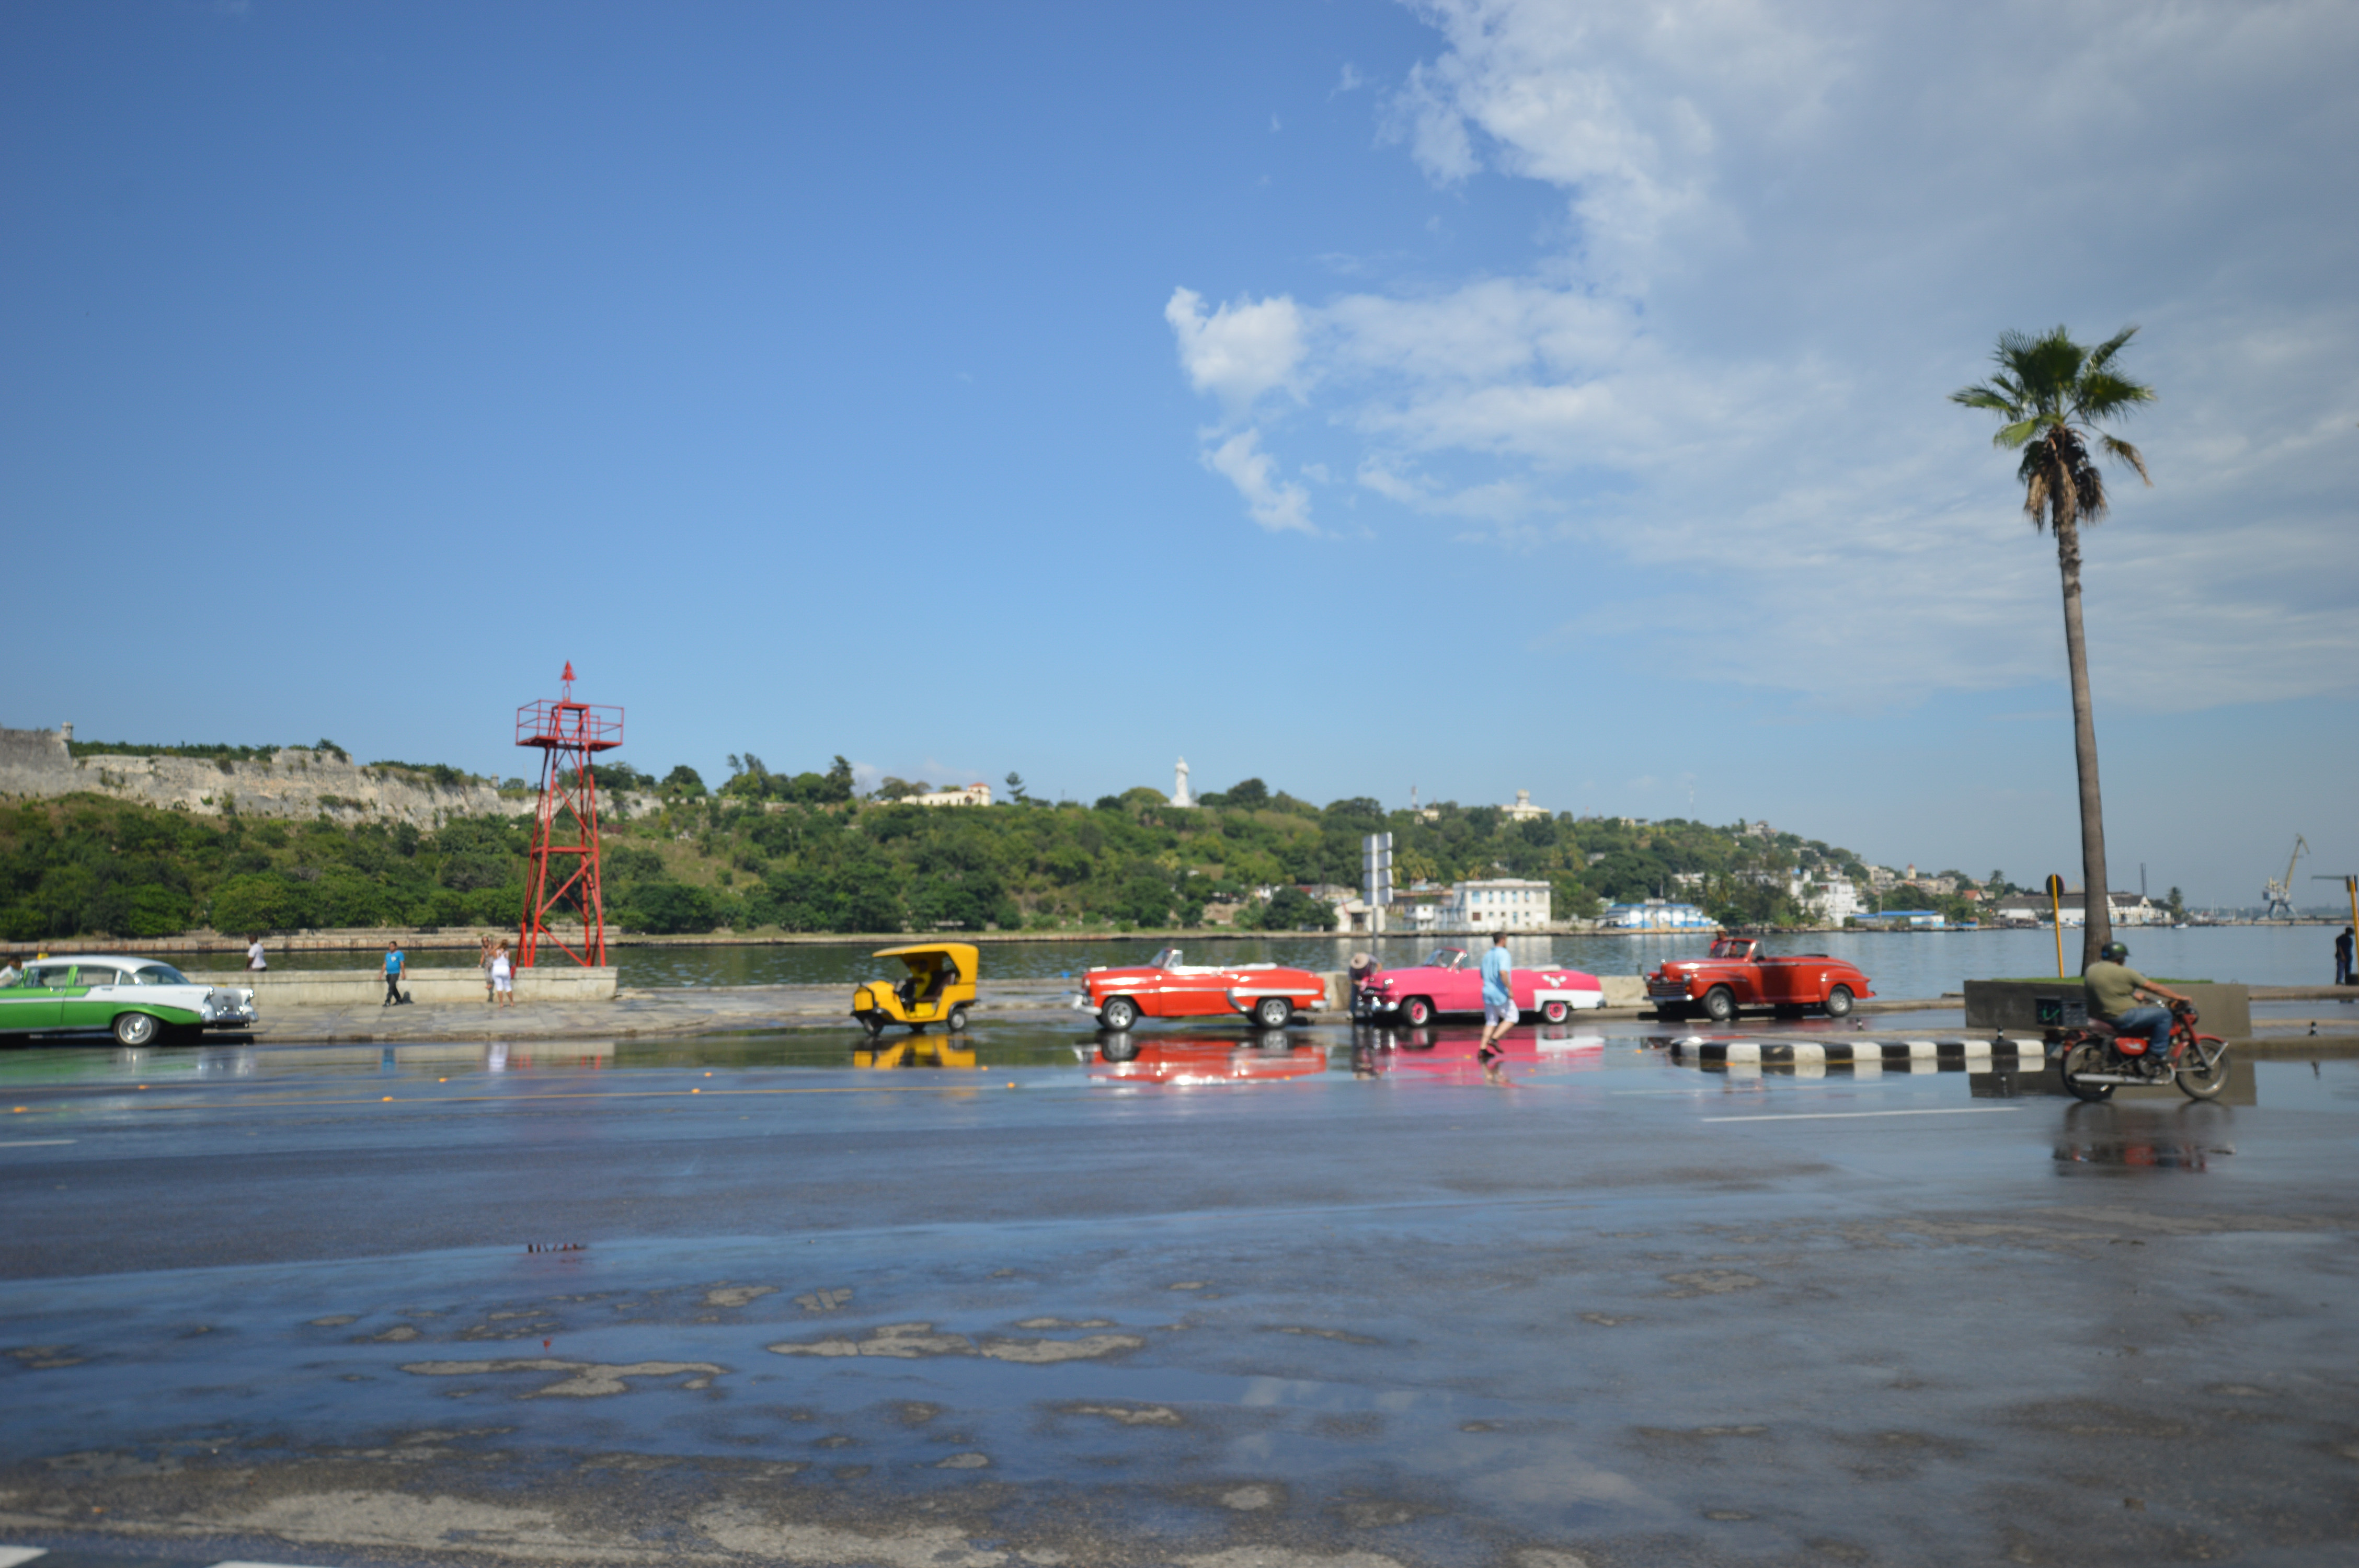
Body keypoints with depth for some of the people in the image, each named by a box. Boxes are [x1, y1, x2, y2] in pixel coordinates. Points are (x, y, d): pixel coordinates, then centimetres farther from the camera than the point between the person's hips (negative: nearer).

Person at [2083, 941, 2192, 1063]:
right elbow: (2155, 989, -7)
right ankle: (2159, 1054, 1)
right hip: (2122, 1018, -9)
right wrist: (2180, 998, 2)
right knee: (2164, 1014, 0)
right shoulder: (2124, 973, -14)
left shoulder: (2090, 970, 7)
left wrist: (2133, 995, 27)